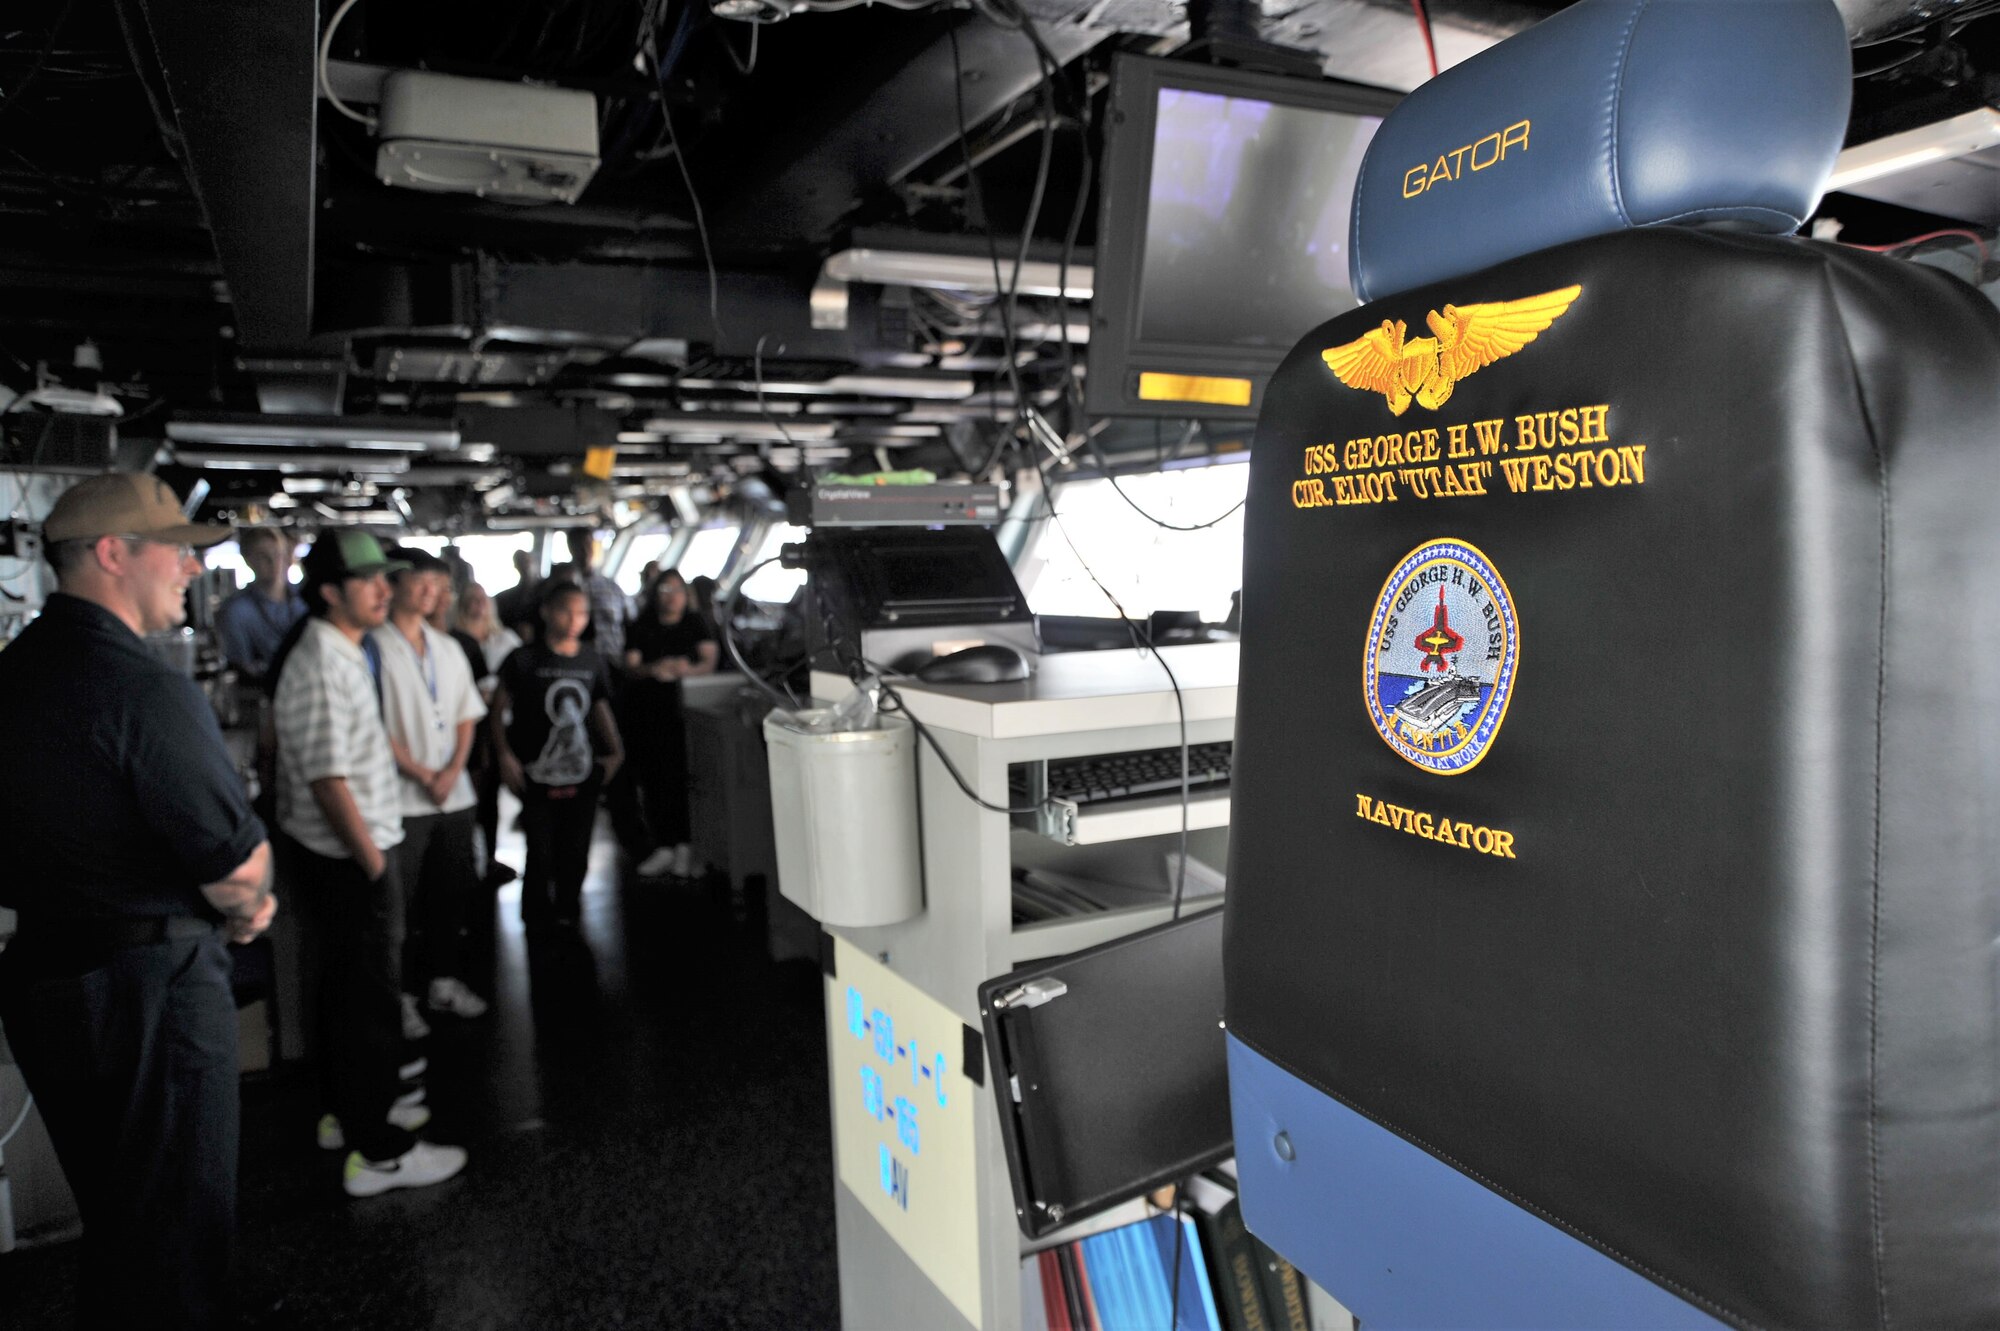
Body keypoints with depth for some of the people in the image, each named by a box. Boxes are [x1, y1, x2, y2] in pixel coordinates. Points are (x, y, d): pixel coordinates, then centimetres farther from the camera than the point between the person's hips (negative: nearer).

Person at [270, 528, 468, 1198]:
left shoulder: (344, 653, 11)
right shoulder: (321, 666, -21)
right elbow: (328, 779, -25)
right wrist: (374, 863, -20)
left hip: (349, 853, 10)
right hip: (346, 860, -10)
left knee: (346, 987, 20)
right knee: (371, 999, -2)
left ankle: (349, 1110, 36)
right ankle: (374, 1151, 8)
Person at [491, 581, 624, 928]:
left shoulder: (593, 661, 6)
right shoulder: (524, 661, -5)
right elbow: (498, 708, 0)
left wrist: (615, 751, 8)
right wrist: (505, 755, -7)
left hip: (583, 774, 3)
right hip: (536, 774, -3)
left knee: (576, 853, 9)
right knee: (540, 853, -1)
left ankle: (566, 915, 26)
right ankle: (536, 922, 18)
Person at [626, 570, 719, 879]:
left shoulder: (697, 625, 9)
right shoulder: (641, 629, 11)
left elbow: (710, 662, -1)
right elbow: (630, 667, 2)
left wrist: (686, 670, -21)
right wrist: (654, 669, -19)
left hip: (685, 708, -2)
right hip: (648, 711, 2)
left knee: (683, 776, -7)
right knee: (653, 778, 0)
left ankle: (685, 845, 1)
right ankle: (663, 846, 7)